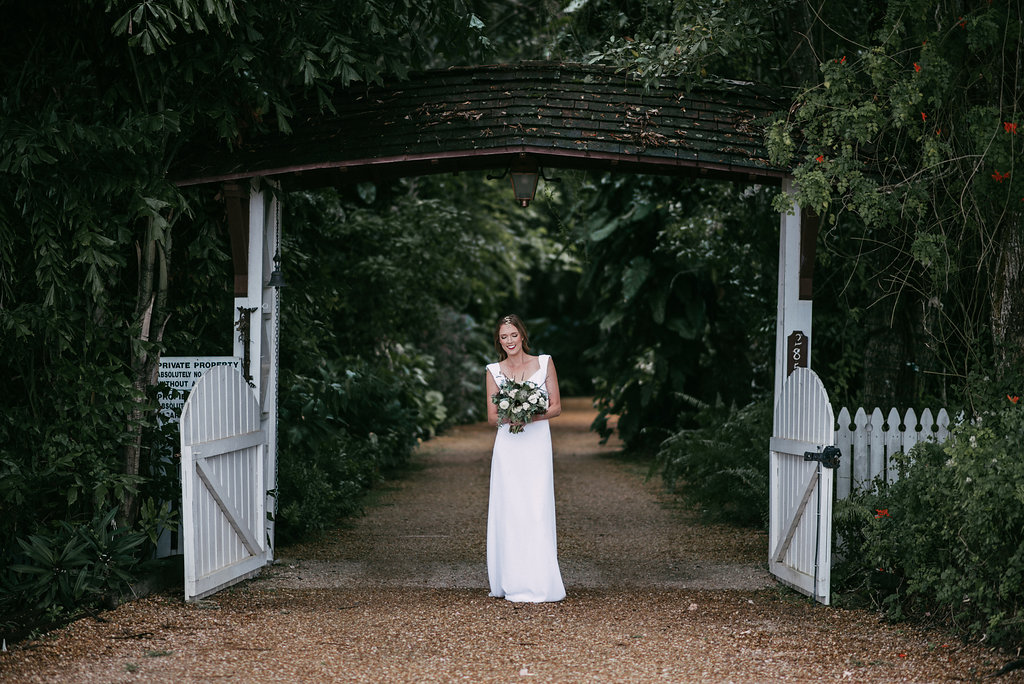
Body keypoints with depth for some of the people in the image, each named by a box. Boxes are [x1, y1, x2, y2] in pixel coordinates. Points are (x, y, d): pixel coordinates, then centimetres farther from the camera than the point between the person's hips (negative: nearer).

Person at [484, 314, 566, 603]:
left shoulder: (544, 363, 6)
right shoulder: (494, 371, 9)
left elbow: (556, 407, 6)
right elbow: (491, 416, 8)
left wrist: (533, 416, -12)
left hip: (537, 446, -1)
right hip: (508, 447, 1)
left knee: (537, 511, -5)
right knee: (509, 511, -3)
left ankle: (537, 584, -1)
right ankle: (512, 583, 3)